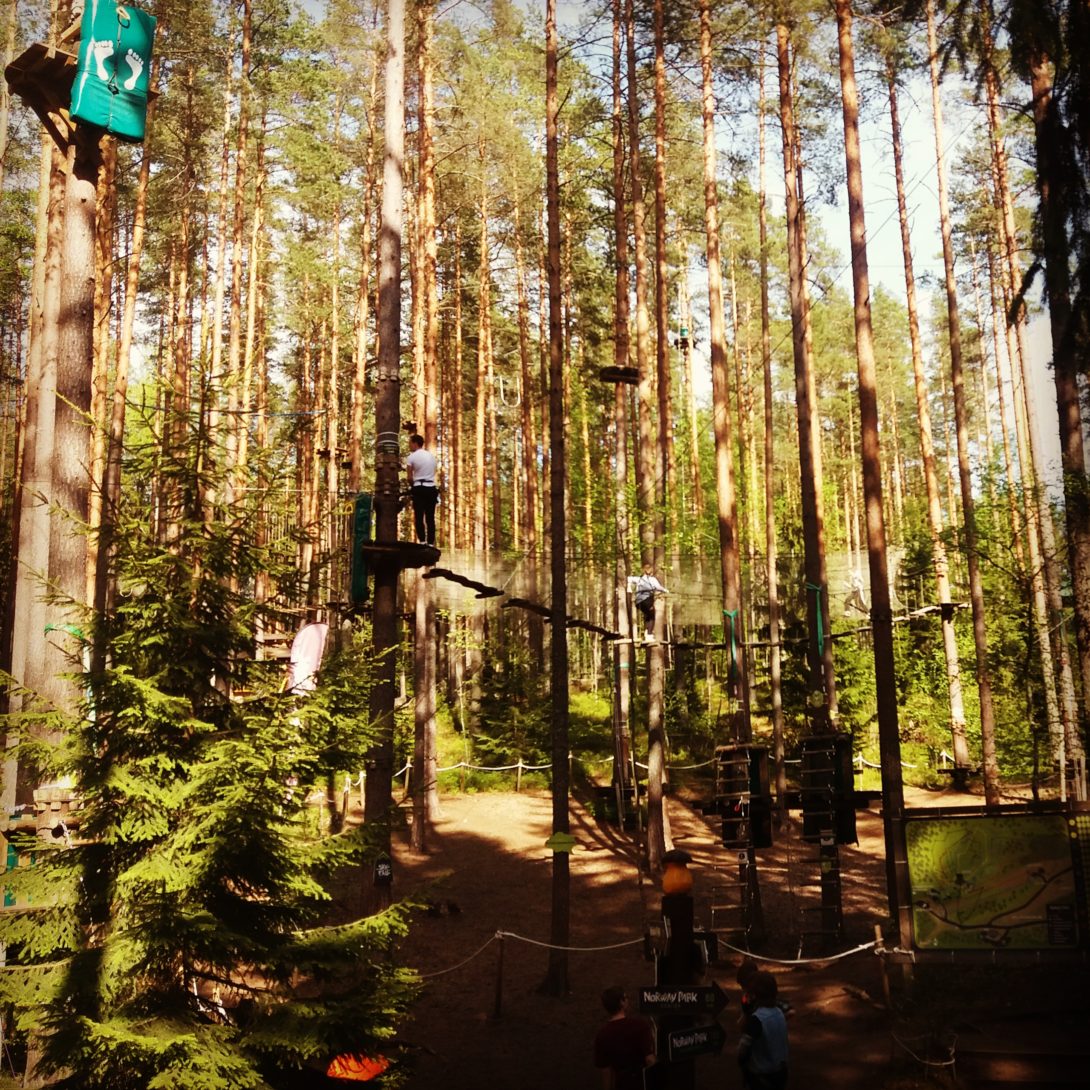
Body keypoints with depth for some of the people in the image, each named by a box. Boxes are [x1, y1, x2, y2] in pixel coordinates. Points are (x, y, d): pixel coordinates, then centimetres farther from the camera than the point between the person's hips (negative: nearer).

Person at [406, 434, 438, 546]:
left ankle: (422, 541, -12)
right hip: (431, 488, 4)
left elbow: (410, 477, -1)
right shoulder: (431, 455, 12)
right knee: (430, 517, 6)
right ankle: (431, 543, 3)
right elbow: (432, 472, 11)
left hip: (419, 488, -4)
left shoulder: (411, 457, -3)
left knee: (419, 516, -2)